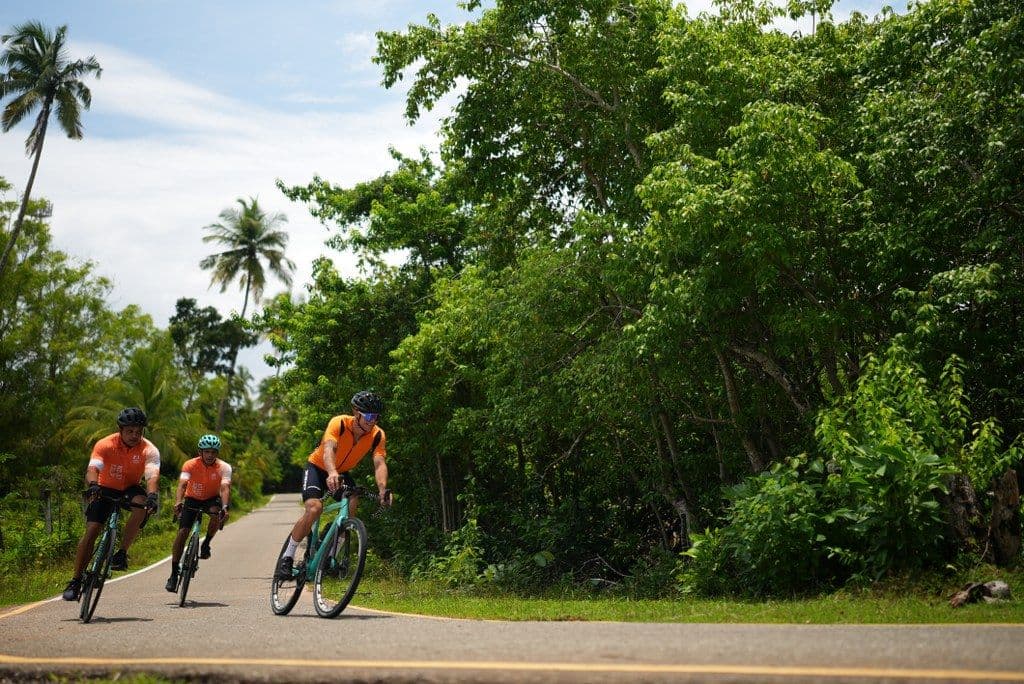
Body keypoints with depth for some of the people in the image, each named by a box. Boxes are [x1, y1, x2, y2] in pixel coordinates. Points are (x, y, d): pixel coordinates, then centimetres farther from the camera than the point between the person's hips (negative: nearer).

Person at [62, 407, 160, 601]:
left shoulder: (149, 450, -21)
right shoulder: (105, 445, -22)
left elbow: (153, 475, -35)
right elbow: (92, 469, -35)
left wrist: (152, 495, -55)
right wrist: (92, 485, -57)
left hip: (130, 488, 0)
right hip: (106, 489, 0)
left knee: (141, 503, -33)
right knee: (91, 531, -14)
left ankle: (122, 552, -22)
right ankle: (76, 580, -4)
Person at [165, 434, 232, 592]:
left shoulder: (224, 467, -22)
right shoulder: (190, 465, -22)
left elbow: (225, 487, -36)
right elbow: (182, 484, -35)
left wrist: (224, 506, -54)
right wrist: (178, 502, -54)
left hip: (212, 499, 0)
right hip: (192, 499, 0)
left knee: (216, 514, -34)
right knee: (182, 532, -14)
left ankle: (206, 544, -7)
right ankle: (174, 573, -5)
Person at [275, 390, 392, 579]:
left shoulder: (378, 435, -20)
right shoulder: (339, 423, -30)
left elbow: (380, 463, -31)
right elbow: (328, 449, -45)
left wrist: (383, 490, -50)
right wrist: (332, 473, -66)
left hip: (342, 472, 4)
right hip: (318, 466, -3)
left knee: (352, 505, -23)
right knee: (314, 508, -26)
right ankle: (287, 557, -10)